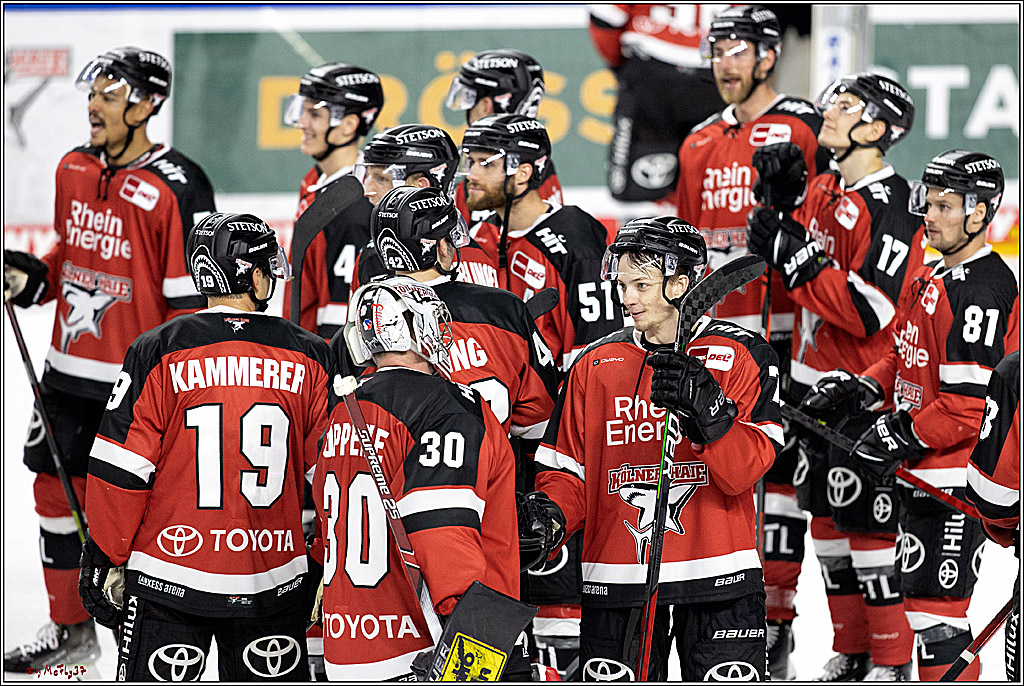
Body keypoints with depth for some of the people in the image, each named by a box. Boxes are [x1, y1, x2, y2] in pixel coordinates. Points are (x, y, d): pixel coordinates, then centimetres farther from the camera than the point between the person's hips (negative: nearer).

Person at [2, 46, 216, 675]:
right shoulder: (74, 170, 7)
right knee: (58, 490, 13)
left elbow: (192, 299, -16)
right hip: (71, 372, 8)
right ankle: (71, 631, 28)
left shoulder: (177, 188, -17)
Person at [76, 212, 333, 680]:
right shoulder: (309, 358, 0)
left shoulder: (156, 353, -7)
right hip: (276, 584, 2)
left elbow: (122, 469, -7)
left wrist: (101, 556, 3)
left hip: (170, 577, -2)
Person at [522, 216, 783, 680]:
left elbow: (744, 470, -10)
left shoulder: (741, 355, 0)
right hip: (617, 579, 3)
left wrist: (707, 411, -25)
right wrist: (549, 511, -11)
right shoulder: (595, 366, 9)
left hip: (716, 573, -3)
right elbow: (568, 469, 10)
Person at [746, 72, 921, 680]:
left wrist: (795, 256, -24)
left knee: (864, 519, -5)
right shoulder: (820, 191, 8)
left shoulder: (891, 207, -18)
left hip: (862, 390, -8)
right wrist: (780, 197, 3)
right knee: (826, 516, 13)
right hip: (813, 383, 8)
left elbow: (868, 313, -25)